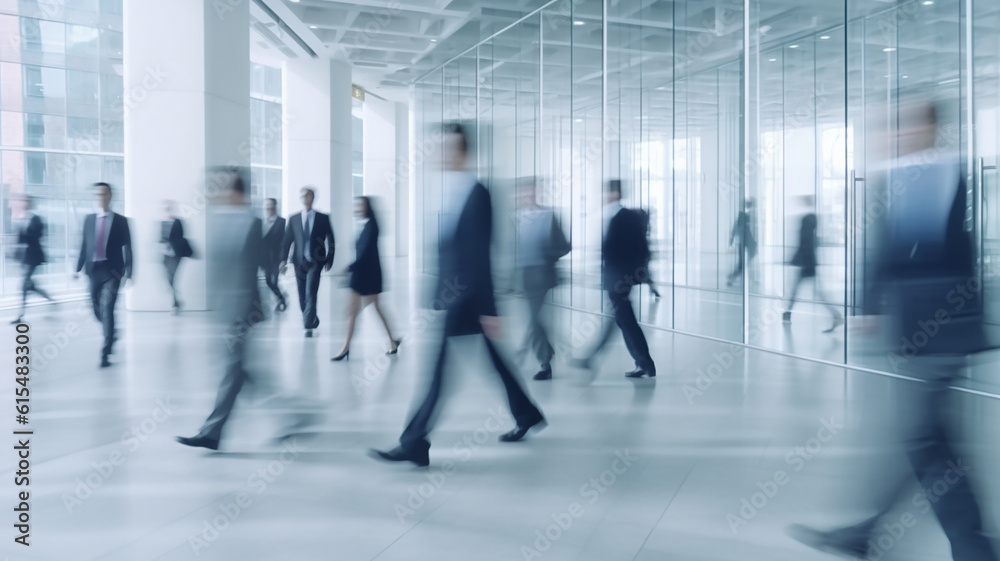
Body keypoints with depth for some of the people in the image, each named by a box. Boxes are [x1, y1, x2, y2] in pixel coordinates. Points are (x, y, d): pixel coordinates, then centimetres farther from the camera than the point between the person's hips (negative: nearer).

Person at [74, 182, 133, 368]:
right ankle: (111, 333, 40)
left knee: (107, 309, -12)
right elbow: (85, 245, 11)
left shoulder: (121, 221, 0)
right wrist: (78, 268, 4)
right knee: (97, 310, 10)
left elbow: (127, 248, -3)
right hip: (94, 270, 4)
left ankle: (105, 353, -9)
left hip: (112, 271, -4)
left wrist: (128, 273, -11)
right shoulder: (89, 219, 9)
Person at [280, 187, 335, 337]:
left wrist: (329, 260, -3)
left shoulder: (323, 218, 2)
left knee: (311, 294, -13)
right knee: (302, 297, 8)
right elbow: (286, 240, 5)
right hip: (299, 261, 3)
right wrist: (283, 260, -6)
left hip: (315, 261, -3)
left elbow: (331, 241, 4)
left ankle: (308, 327, -12)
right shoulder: (293, 219, 7)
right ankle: (312, 320, 29)